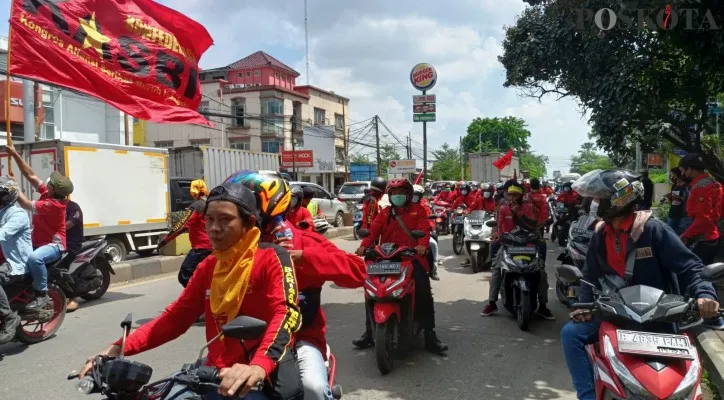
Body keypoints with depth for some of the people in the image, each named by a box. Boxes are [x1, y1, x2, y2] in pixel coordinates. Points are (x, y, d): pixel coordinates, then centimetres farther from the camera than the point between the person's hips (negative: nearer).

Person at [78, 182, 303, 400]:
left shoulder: (271, 259, -8)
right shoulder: (207, 267, 12)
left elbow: (286, 314, -22)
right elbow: (175, 316, 10)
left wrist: (259, 365, -40)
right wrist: (120, 347, -3)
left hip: (265, 376, -5)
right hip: (219, 374, 5)